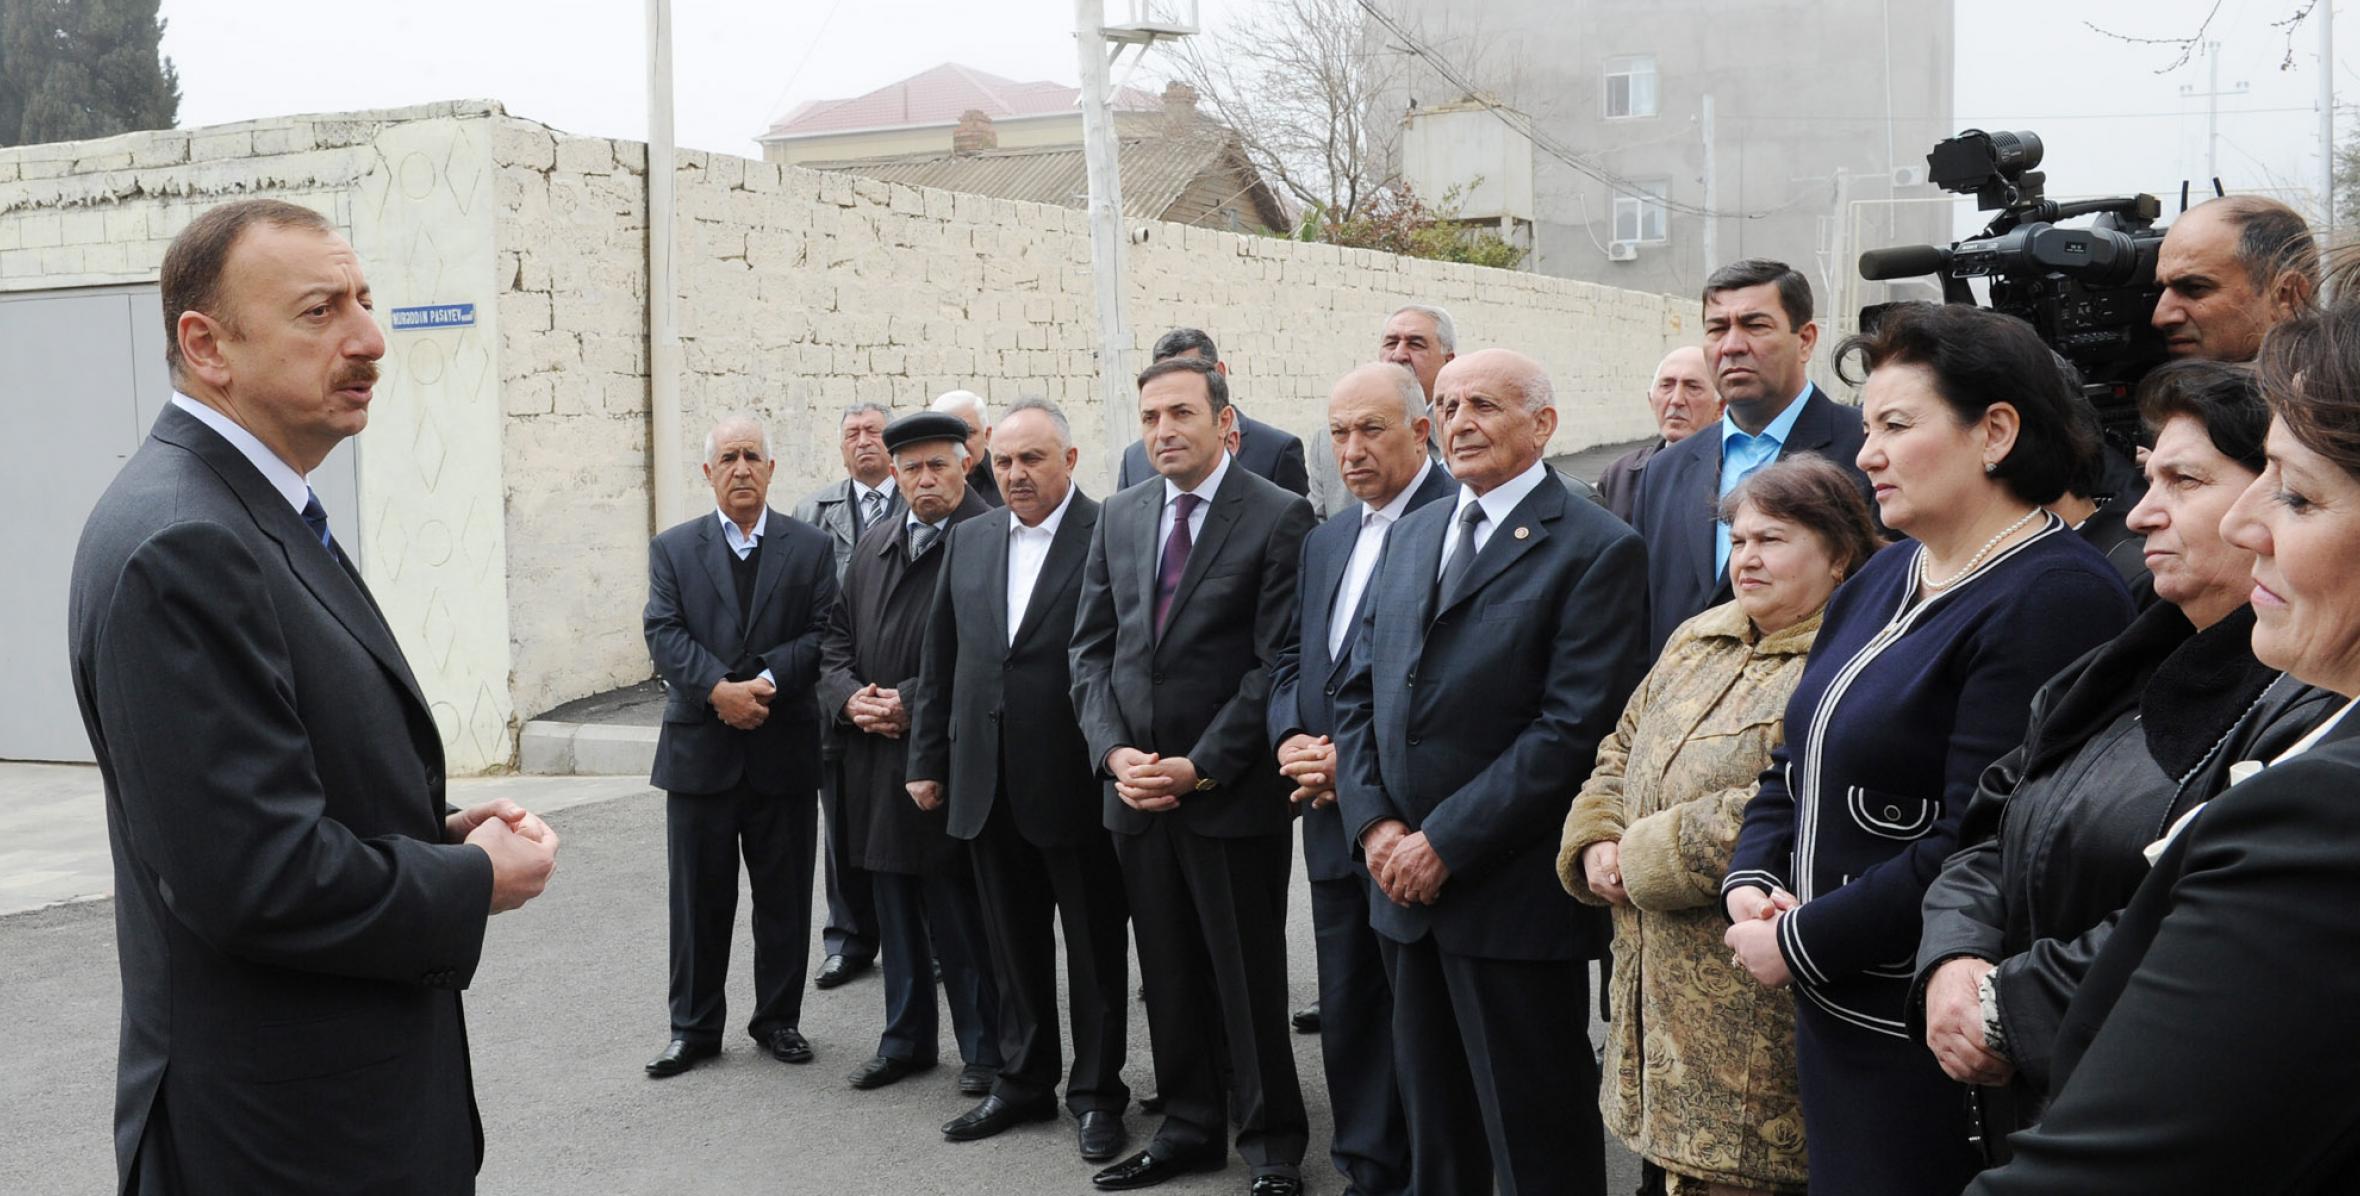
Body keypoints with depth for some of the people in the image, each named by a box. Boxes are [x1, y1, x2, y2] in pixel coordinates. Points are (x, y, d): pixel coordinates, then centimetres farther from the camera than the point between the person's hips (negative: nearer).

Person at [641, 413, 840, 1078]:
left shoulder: (810, 547, 5)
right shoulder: (673, 550, 7)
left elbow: (822, 636, -4)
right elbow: (664, 634, -4)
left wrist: (766, 681, -18)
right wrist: (718, 689, -19)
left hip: (783, 749, 0)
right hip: (699, 748, 0)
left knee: (784, 895, 8)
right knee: (699, 898, 7)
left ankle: (779, 1019, 22)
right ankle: (694, 1028, 18)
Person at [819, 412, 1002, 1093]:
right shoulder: (872, 548, 15)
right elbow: (836, 640, 18)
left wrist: (913, 703, -16)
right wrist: (850, 698, -1)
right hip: (877, 758, 7)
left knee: (961, 916, 0)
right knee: (895, 910, 16)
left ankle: (984, 1049, 13)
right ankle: (905, 1039, 28)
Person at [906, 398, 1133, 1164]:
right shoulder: (968, 541, 10)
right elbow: (940, 661, 12)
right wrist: (927, 759, 11)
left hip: (1078, 783, -5)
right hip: (989, 786, 6)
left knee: (1095, 949, 9)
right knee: (1014, 948, 16)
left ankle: (1096, 1093, 21)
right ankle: (1023, 1083, 30)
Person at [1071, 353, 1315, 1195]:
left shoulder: (1278, 518, -8)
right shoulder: (1119, 518, 10)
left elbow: (1278, 663, -12)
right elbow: (1091, 647, 10)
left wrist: (1200, 767, -14)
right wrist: (1113, 751, -4)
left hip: (1232, 795, -5)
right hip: (1136, 792, 5)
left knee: (1251, 982, 4)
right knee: (1169, 978, 13)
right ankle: (1189, 1128, 27)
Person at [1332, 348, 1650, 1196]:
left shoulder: (1597, 549, -10)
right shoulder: (1410, 535, 13)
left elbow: (1574, 727, -17)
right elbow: (1359, 691, 12)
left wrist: (1446, 842, -17)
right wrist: (1375, 822, -3)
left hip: (1514, 893, -6)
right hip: (1406, 880, 7)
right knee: (1433, 1121, 19)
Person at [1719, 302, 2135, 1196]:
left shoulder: (2054, 600, -17)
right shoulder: (1883, 581, 12)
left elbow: (1980, 847, -23)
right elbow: (1799, 764, 15)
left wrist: (1802, 943, -16)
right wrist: (1750, 880, -3)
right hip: (1833, 1019, 8)